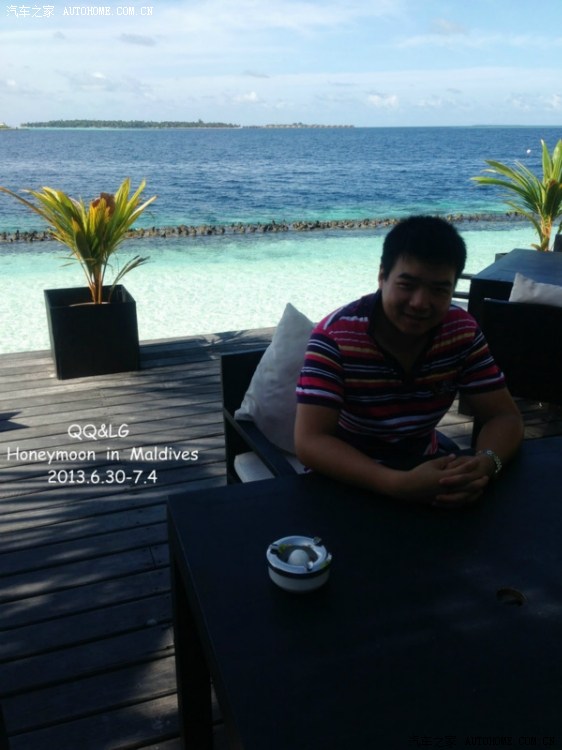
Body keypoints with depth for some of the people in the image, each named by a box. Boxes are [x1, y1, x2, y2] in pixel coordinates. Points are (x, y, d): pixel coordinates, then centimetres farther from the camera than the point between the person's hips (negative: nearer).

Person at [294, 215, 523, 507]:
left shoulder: (462, 331, -9)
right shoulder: (336, 335, -22)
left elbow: (505, 417, -7)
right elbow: (309, 442, -28)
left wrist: (485, 464, -30)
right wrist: (400, 484, -41)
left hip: (423, 468, 5)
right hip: (350, 479, -4)